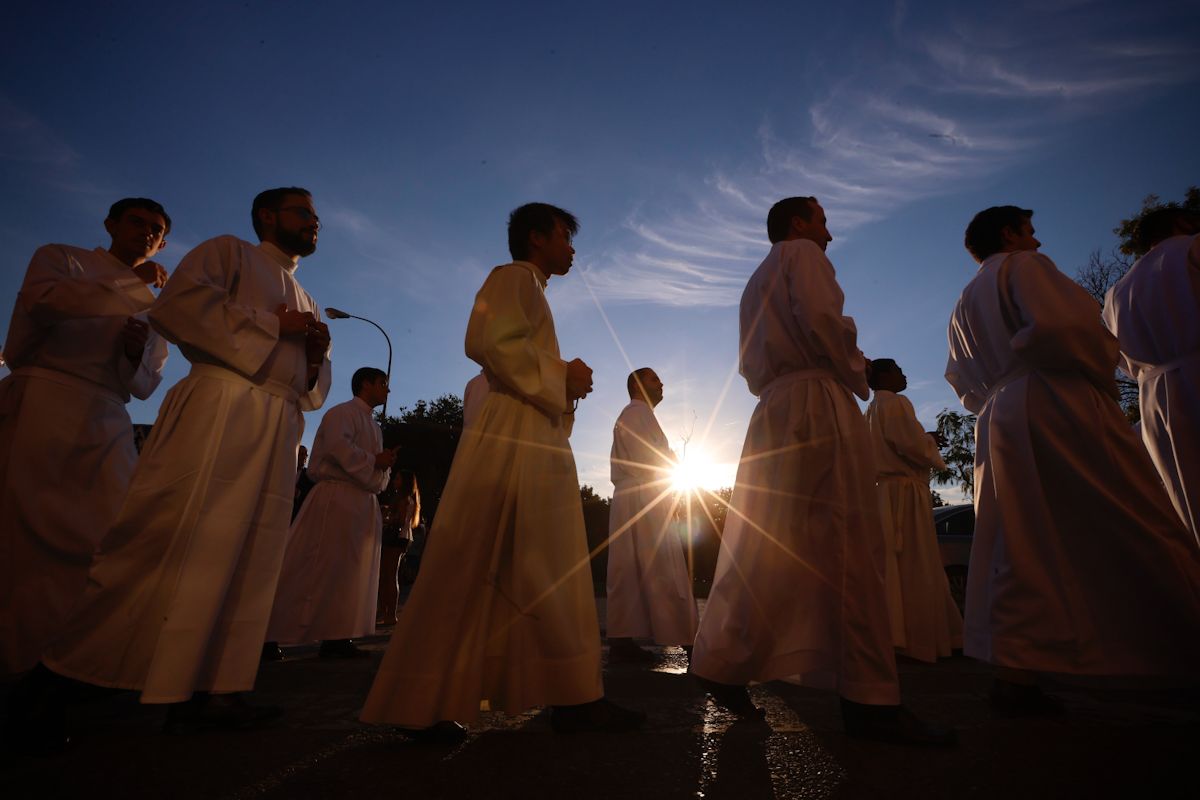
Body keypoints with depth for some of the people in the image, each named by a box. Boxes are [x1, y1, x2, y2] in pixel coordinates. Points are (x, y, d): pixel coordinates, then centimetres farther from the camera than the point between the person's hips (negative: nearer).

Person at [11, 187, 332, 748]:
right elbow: (177, 304, -8)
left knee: (248, 560, 2)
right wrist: (271, 326, -8)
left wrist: (317, 356, 4)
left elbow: (315, 387, 26)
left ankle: (207, 688, 7)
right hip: (218, 412, -6)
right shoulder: (228, 252, 12)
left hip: (279, 435, 7)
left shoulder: (307, 302, 30)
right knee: (163, 542, -11)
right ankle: (54, 674, 4)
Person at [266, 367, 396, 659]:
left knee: (351, 570, 7)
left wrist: (385, 463, 2)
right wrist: (374, 461, -13)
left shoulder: (373, 425, 23)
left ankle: (337, 636, 12)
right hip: (337, 496, -9)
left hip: (364, 501, 9)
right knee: (319, 567, -9)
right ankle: (270, 634, -1)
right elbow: (337, 446, -22)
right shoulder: (343, 412, -4)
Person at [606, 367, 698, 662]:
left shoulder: (626, 417, 27)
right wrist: (664, 495, -8)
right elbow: (646, 460, -15)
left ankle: (621, 641, 5)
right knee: (661, 571, -12)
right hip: (644, 499, -10)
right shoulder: (639, 413, -4)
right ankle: (684, 638, -11)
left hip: (627, 499, 10)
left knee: (629, 572, 5)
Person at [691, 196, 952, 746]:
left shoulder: (755, 283, 31)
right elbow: (820, 319, -13)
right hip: (818, 406, -9)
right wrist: (858, 375, 1)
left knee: (768, 551, 8)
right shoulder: (801, 253, 6)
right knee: (848, 550, -11)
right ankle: (870, 699, -9)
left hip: (773, 411, 9)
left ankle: (724, 665, 13)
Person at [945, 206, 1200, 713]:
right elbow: (1061, 325, -13)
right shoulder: (1024, 267, 3)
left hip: (999, 424, 7)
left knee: (1023, 553, 4)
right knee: (1140, 533, 0)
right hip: (1059, 407, -7)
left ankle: (1016, 677, 2)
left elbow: (965, 383, 23)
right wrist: (1103, 377, 0)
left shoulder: (964, 305, 24)